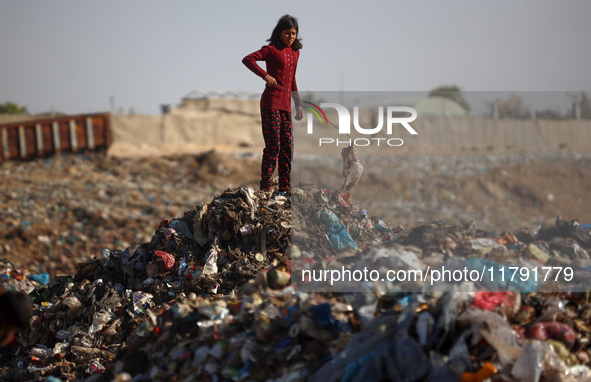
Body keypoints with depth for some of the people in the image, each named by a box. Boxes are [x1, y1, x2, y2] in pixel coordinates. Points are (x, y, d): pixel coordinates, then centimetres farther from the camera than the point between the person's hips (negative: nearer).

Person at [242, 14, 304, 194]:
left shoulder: (295, 53, 16)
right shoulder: (271, 50, -4)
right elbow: (247, 59, -15)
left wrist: (298, 104, 21)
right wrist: (265, 75, -23)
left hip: (285, 105, 7)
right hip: (271, 103, -7)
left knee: (287, 148, 5)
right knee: (273, 146, -10)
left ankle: (285, 188, 9)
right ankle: (265, 188, -7)